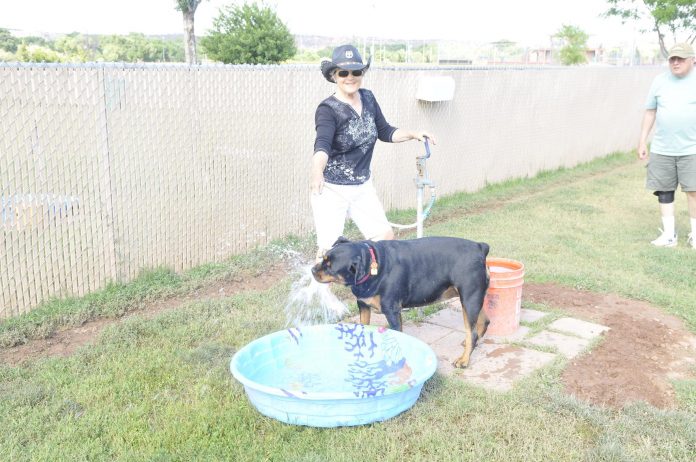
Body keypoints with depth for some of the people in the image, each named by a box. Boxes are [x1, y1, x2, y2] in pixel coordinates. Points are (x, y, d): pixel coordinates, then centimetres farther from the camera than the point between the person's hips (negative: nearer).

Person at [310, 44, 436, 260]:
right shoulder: (328, 109, -19)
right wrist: (317, 172, -56)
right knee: (329, 248, -5)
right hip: (331, 190, -6)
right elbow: (322, 144, -36)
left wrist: (413, 134, 0)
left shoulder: (368, 98, 1)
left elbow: (384, 132, 15)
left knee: (385, 236, 8)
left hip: (363, 186, 7)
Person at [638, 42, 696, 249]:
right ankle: (669, 234, 14)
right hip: (661, 149, 3)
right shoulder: (660, 81, 8)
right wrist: (642, 141, 8)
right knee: (665, 191, 4)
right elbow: (650, 112, 12)